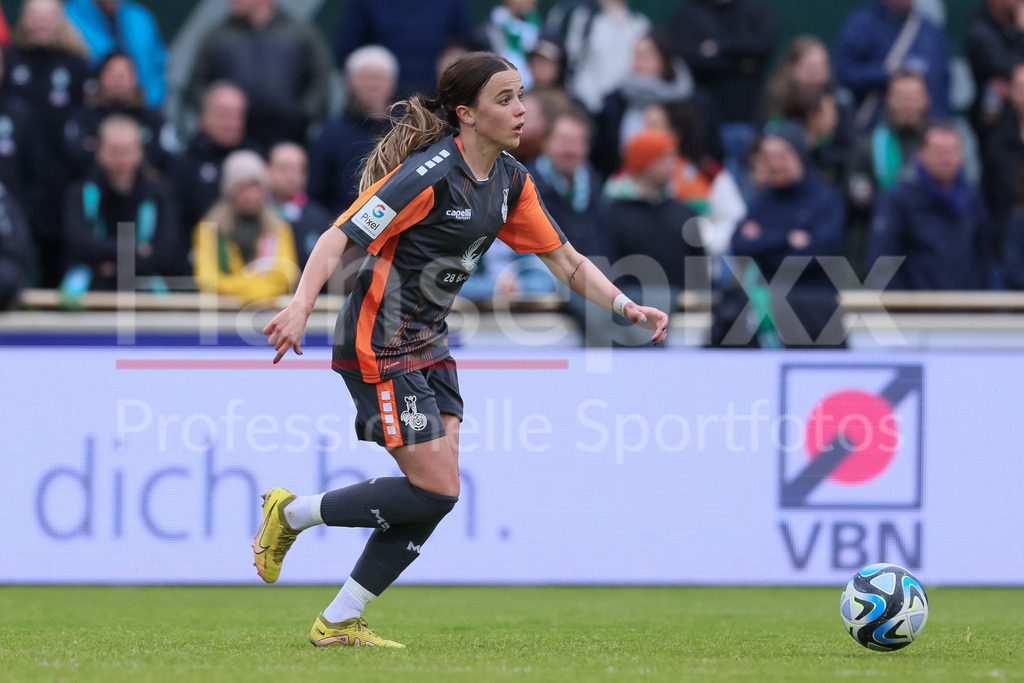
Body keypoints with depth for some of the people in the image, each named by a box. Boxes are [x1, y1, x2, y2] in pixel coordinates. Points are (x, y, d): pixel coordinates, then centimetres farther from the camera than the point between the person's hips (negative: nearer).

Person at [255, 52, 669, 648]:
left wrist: (624, 305, -1)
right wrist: (301, 307, -38)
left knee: (435, 497, 1)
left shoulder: (511, 181, 5)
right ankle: (290, 514, 7)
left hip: (430, 346, 8)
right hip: (379, 350, -8)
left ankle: (339, 623, 10)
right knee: (436, 490, -11)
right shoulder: (428, 174, -21)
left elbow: (564, 258, 13)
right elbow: (340, 238, -24)